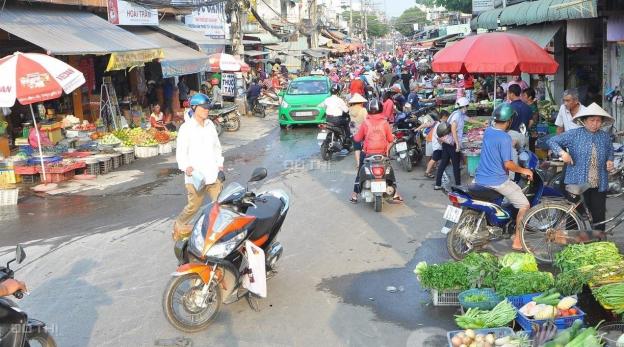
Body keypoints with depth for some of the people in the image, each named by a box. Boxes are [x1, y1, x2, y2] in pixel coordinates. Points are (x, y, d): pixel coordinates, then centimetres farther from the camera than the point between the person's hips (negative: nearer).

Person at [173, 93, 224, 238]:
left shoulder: (210, 125, 10)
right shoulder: (186, 128, -8)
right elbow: (181, 152, -10)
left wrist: (220, 165, 10)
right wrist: (186, 167, -25)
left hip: (212, 174, 5)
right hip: (195, 176, -5)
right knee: (194, 206, 4)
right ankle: (179, 226, 28)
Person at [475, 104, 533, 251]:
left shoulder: (487, 131, 6)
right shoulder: (505, 138, -18)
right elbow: (507, 164, -21)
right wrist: (523, 170, -6)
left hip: (480, 179, 8)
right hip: (498, 182, -8)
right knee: (524, 205, 3)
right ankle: (517, 241, 1)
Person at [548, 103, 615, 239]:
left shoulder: (605, 137, 8)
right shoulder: (573, 134, -3)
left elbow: (610, 152, 24)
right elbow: (552, 141, -1)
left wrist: (610, 161, 3)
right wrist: (562, 152, -18)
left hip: (599, 185, 3)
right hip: (577, 183, -3)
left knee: (599, 213, 7)